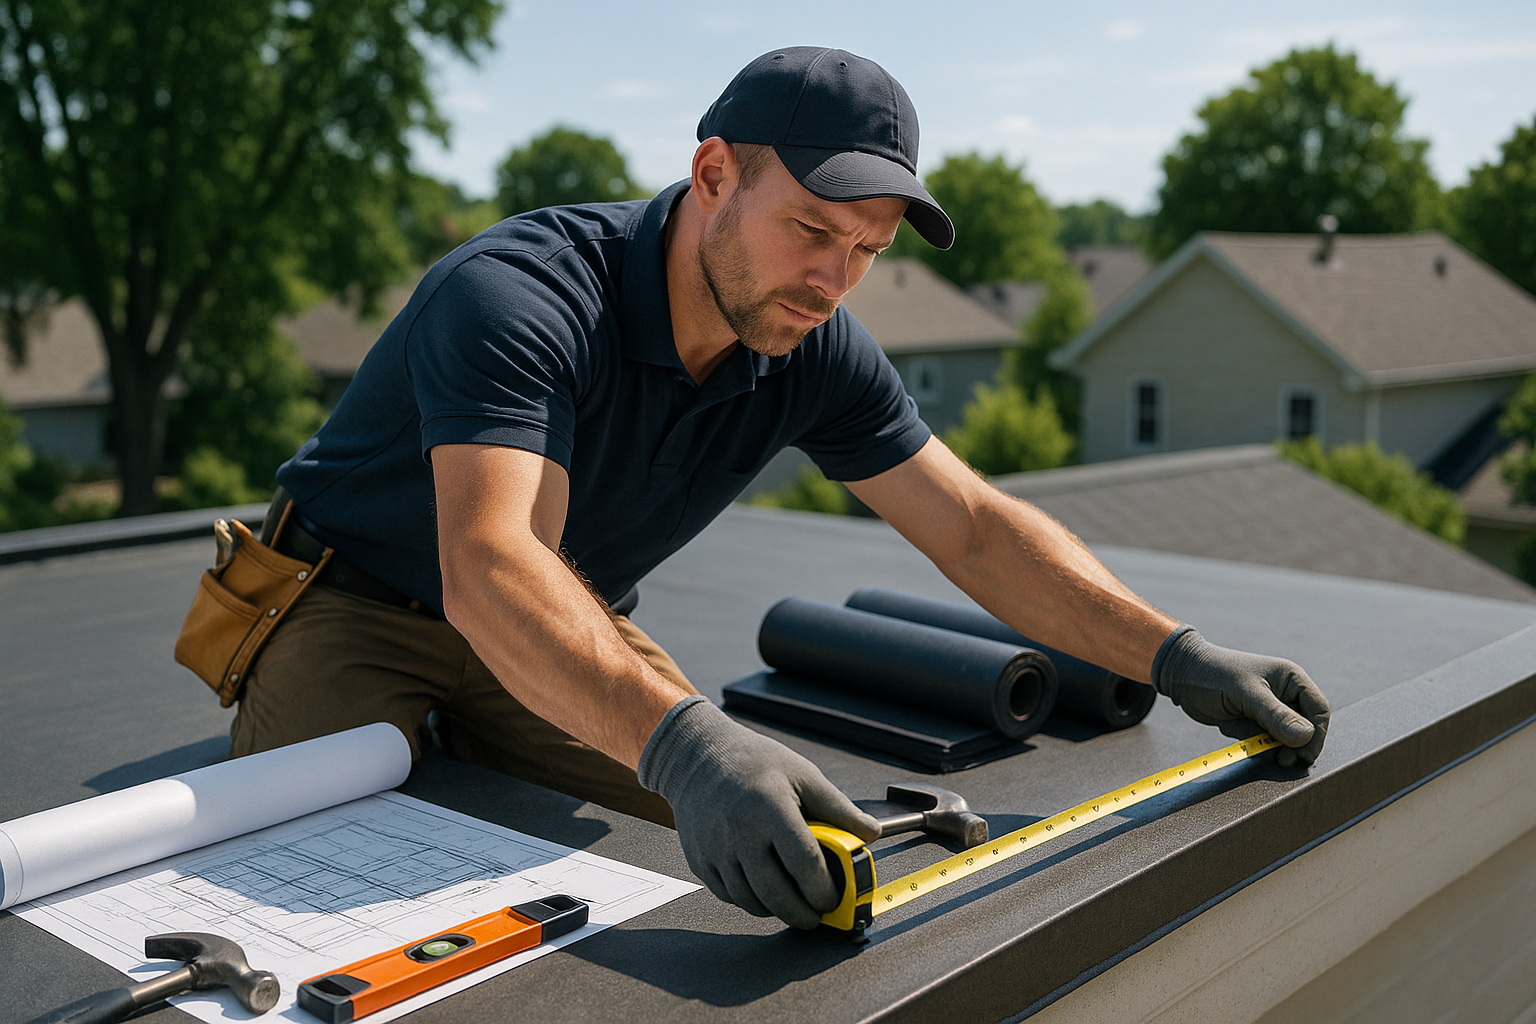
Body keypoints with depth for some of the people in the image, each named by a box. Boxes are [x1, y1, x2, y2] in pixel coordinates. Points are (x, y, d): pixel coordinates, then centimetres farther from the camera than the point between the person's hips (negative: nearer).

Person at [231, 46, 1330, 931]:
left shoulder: (815, 350, -12)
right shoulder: (516, 297, -33)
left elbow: (976, 528, -9)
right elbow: (489, 569, -48)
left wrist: (1177, 655, -20)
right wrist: (683, 743, -64)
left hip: (573, 635, 5)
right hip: (358, 606, -5)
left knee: (784, 848, -8)